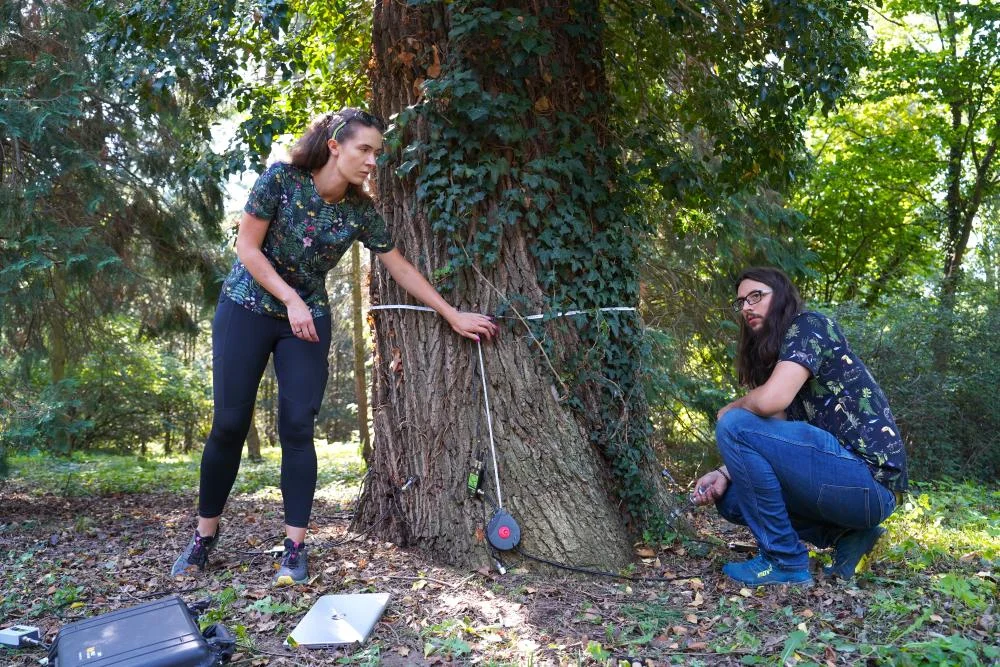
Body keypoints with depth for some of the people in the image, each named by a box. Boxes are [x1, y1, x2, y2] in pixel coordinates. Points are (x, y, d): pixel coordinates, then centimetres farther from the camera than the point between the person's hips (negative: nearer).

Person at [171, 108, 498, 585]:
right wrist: (291, 301, -19)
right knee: (229, 424, -1)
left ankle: (295, 548, 2)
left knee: (298, 428, -6)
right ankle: (204, 535, 17)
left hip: (309, 319, 2)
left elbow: (401, 269, 1)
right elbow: (248, 247, -12)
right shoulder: (281, 179, -14)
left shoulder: (361, 212, -5)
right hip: (247, 309, -2)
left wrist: (454, 315, 2)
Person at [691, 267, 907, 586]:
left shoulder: (808, 325, -7)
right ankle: (846, 534, 8)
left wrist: (727, 412, -4)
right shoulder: (773, 356, 18)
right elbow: (771, 446, 11)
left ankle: (785, 561, -9)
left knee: (735, 426, -19)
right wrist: (724, 474, -4)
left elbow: (772, 399, -24)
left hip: (870, 480, -9)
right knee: (731, 497, 10)